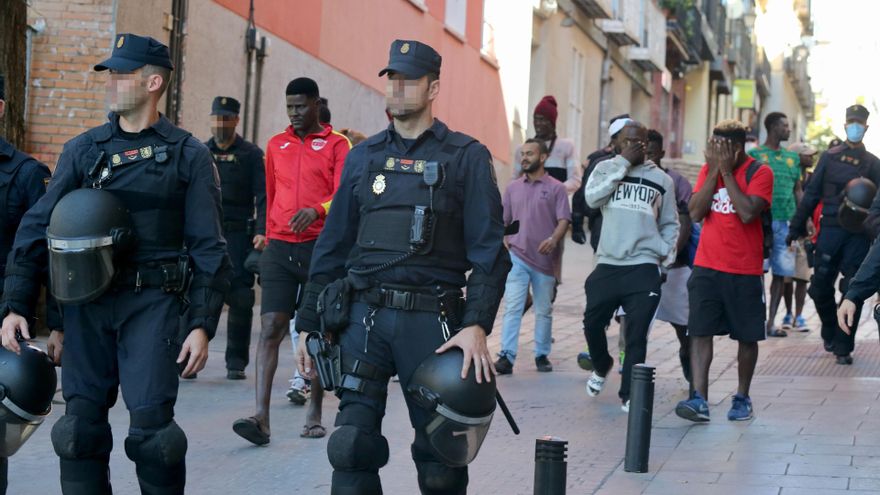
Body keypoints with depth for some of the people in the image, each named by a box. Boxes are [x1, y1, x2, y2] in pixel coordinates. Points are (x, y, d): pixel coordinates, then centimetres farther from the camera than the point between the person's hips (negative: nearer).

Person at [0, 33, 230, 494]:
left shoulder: (187, 156, 3)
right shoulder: (82, 150, 10)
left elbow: (208, 247, 1)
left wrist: (202, 324, -7)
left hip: (152, 303, -3)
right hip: (86, 303, 3)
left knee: (151, 425, -8)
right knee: (81, 425, 4)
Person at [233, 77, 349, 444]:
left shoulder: (337, 145, 2)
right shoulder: (275, 146, 15)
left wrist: (316, 210, -27)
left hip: (320, 248, -2)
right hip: (279, 248, 3)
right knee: (271, 328, -9)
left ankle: (315, 415, 15)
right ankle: (261, 418, -15)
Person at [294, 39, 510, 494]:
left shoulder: (466, 157, 2)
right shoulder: (363, 157, 13)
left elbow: (489, 250, -4)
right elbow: (332, 246, 15)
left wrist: (477, 325, -17)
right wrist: (309, 325, 11)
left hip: (431, 320, -3)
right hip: (363, 315, 3)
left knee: (439, 452, 6)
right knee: (352, 445, -4)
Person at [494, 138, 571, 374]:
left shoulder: (555, 188, 1)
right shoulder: (513, 188, 12)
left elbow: (564, 219, -6)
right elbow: (503, 221, 17)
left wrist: (554, 239, -23)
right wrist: (503, 244, 6)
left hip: (544, 258, -2)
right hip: (517, 257, 2)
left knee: (544, 311, 8)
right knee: (512, 308, -8)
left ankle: (542, 355, 19)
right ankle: (506, 356, -12)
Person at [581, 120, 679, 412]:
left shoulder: (661, 179, 9)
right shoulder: (606, 168, 8)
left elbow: (670, 224, 18)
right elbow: (592, 198, -12)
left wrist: (667, 253, 0)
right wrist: (623, 164, -11)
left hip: (643, 268, -1)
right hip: (607, 265, 1)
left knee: (637, 334, -5)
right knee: (592, 323, 6)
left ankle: (629, 394, 3)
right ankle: (601, 367, 35)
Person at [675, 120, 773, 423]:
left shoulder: (759, 173, -7)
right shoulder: (708, 169, 7)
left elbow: (748, 213, -21)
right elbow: (695, 213, -3)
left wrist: (726, 172, -16)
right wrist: (714, 171, -8)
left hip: (745, 271, -3)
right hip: (706, 267, 3)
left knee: (747, 337, 9)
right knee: (700, 332, -8)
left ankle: (742, 398, 24)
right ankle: (699, 399, -11)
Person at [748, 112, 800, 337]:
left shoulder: (792, 157, 16)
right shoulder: (755, 154, 1)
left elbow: (797, 190, 20)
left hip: (786, 221, 5)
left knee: (782, 272, 4)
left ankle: (771, 322, 9)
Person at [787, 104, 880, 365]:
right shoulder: (830, 157, 9)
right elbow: (811, 194, 7)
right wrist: (797, 227, 4)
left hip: (859, 234, 0)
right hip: (830, 229, 0)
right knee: (820, 287, -1)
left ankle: (843, 346, 6)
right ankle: (830, 332, 24)